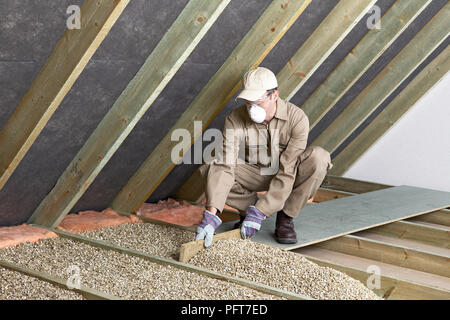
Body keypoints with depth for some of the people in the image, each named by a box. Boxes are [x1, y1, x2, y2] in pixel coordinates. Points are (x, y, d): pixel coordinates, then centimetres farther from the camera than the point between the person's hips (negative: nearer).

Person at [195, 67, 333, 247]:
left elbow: (287, 172, -29)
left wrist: (260, 212, -34)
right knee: (209, 170, -26)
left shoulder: (297, 118, -27)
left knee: (319, 158, -33)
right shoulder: (235, 119, -22)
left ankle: (285, 217, -14)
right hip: (255, 174, 1)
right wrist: (211, 214, -43)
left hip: (289, 174, -1)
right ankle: (249, 207, 0)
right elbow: (225, 166, -30)